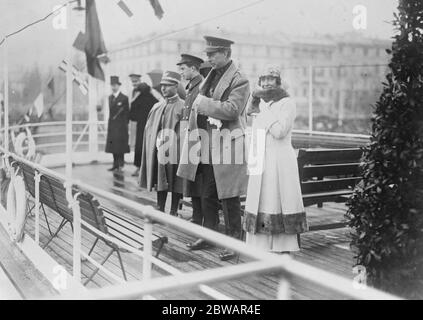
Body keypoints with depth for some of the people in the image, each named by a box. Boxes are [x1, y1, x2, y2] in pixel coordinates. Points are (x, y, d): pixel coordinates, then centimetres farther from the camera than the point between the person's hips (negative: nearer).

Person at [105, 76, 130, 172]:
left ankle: (121, 165, 0)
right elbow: (111, 110, 16)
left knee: (120, 147, -5)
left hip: (121, 126, -6)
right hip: (111, 126, 6)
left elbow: (127, 113, -4)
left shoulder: (124, 98, -5)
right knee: (113, 146, 7)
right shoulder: (110, 97, 14)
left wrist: (125, 124, -6)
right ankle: (115, 165, 12)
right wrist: (109, 122, 9)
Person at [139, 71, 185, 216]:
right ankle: (160, 211, 20)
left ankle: (173, 212, 15)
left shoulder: (182, 107, -6)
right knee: (160, 182, 11)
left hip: (175, 152, -5)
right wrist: (153, 147, 7)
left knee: (175, 184, 3)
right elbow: (149, 130, 15)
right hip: (158, 152, 5)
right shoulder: (157, 107, 12)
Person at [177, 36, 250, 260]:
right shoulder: (211, 77, 16)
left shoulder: (239, 81, -9)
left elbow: (232, 109, -22)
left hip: (227, 145, -8)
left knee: (229, 197, -2)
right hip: (208, 145, 8)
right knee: (207, 196, 14)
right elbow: (198, 106, 26)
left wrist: (203, 104, -16)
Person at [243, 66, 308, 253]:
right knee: (260, 206, 7)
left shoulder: (287, 103, -5)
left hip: (280, 163, -7)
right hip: (260, 163, 7)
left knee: (279, 204, -4)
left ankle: (284, 250, 4)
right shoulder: (261, 103, 16)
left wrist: (264, 110, -13)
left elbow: (279, 131, -19)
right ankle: (261, 250, 15)